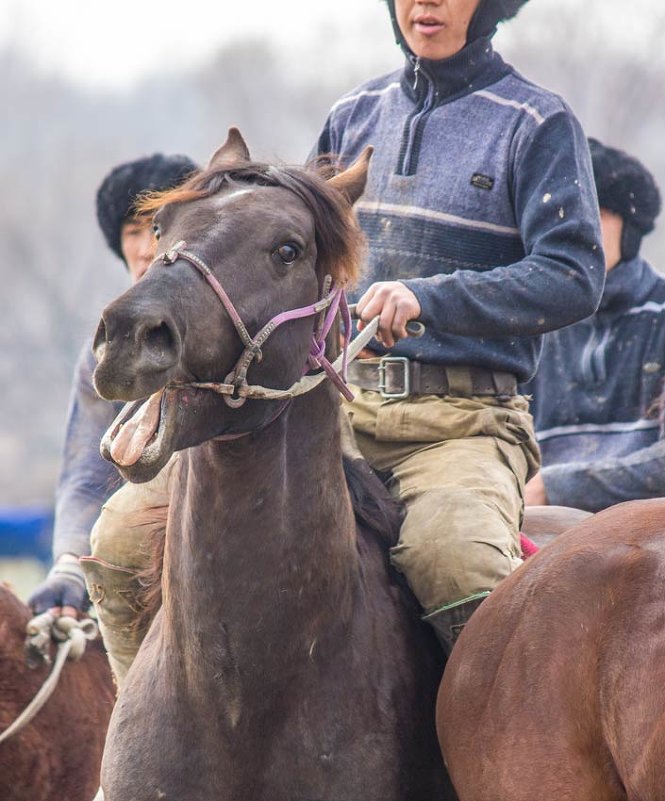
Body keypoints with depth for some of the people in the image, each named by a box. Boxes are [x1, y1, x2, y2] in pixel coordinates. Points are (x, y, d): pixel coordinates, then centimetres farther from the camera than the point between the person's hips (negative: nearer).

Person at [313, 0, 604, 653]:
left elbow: (574, 276, -9)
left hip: (461, 419, -5)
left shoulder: (536, 125, 2)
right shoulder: (354, 118, 18)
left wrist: (426, 298, -21)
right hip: (334, 404, 5)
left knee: (451, 555, -36)